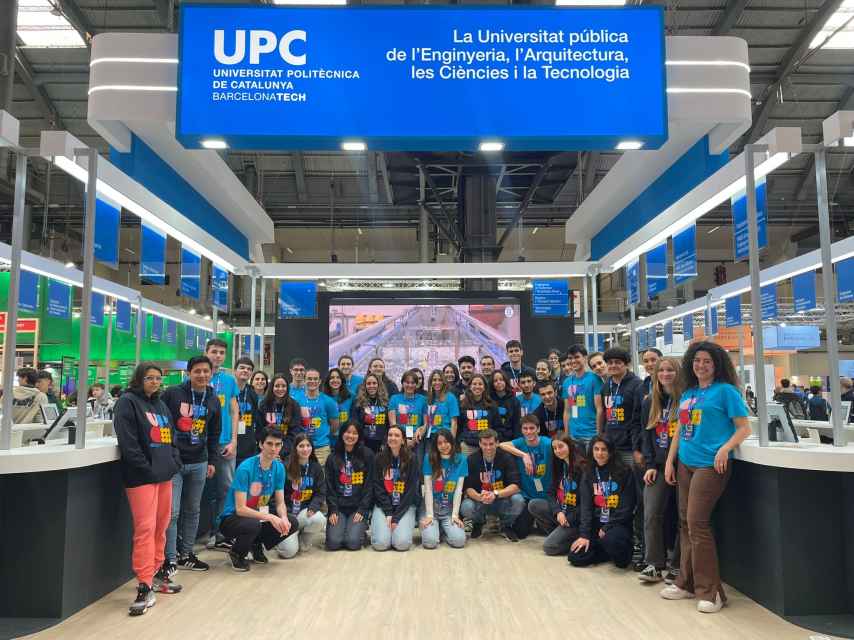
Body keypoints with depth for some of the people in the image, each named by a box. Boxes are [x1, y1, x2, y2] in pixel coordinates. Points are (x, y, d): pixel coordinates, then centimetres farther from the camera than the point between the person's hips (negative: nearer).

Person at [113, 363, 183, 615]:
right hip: (141, 477, -8)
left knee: (161, 527, 14)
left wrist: (174, 463, 6)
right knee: (145, 528, -9)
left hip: (165, 474, 8)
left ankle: (157, 573, 28)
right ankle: (145, 587, -4)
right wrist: (147, 469, -16)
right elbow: (128, 442, -14)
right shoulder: (128, 403, -6)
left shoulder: (160, 404, 18)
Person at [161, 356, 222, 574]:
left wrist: (212, 461, 12)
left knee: (193, 510, 13)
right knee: (172, 512, -6)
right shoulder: (172, 394, -8)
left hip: (199, 464, 5)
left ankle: (186, 554, 26)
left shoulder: (213, 400, 7)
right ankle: (170, 560, 6)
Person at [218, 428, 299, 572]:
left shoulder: (279, 467, -5)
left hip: (259, 514, 6)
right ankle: (236, 554, -4)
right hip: (231, 518, -6)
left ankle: (257, 545, 12)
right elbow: (240, 509, -26)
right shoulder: (245, 468, -24)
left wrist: (284, 518, -23)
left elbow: (280, 503, -1)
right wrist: (270, 517, -34)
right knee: (253, 525, -37)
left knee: (292, 523, -13)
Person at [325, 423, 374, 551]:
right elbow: (329, 487, 5)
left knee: (353, 543, -18)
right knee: (333, 543, -15)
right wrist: (333, 510, -7)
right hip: (338, 507, 2)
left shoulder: (367, 455, 0)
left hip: (359, 507, -2)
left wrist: (362, 510, -10)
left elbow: (369, 485, -2)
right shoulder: (332, 458, 8)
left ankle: (361, 528, 14)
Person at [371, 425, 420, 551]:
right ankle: (378, 525, 12)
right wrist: (388, 513, -13)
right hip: (383, 506, 1)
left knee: (402, 543, -21)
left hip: (405, 507, 0)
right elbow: (378, 488, -2)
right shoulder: (379, 459, 1)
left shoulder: (411, 460, -2)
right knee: (381, 543, -20)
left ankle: (400, 526, 11)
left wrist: (397, 516, -14)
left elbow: (411, 490, -6)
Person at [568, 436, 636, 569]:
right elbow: (586, 506, -2)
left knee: (610, 539, -37)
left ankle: (623, 553, -1)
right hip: (596, 523, 4)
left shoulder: (624, 472, -5)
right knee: (575, 557, -14)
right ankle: (613, 551, 9)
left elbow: (626, 507, -8)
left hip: (618, 524, -4)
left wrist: (607, 528, -13)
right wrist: (584, 534, -13)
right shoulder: (588, 475, 6)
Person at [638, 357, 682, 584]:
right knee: (651, 514, -1)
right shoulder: (650, 402, 11)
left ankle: (677, 566, 14)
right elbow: (646, 436, 12)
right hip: (658, 467, 4)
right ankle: (654, 565, 8)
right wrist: (649, 465, 2)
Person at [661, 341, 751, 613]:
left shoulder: (725, 391, -4)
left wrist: (725, 449, -21)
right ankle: (686, 583, 23)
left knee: (697, 523, -9)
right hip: (685, 463, 7)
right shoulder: (687, 394, 14)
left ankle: (710, 591, 2)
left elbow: (744, 428, -6)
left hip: (710, 465, -7)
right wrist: (669, 461, 14)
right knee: (685, 522, 11)